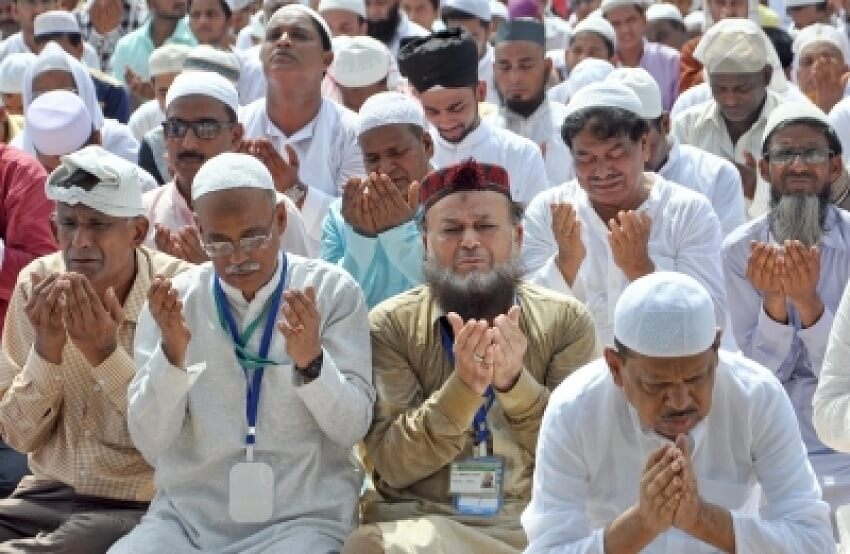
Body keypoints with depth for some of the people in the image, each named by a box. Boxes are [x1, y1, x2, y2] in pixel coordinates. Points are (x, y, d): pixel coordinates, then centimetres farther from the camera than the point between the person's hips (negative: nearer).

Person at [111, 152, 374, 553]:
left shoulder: (333, 291, 0)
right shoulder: (172, 300, 3)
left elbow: (353, 428, -4)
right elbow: (150, 443, -2)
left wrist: (311, 361, -21)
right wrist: (172, 353, -18)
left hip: (304, 517, -1)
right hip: (188, 515, 1)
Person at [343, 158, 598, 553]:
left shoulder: (566, 321, 4)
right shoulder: (389, 325, 2)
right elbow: (392, 465, -5)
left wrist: (515, 383, -18)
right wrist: (462, 388, -20)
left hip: (536, 521, 1)